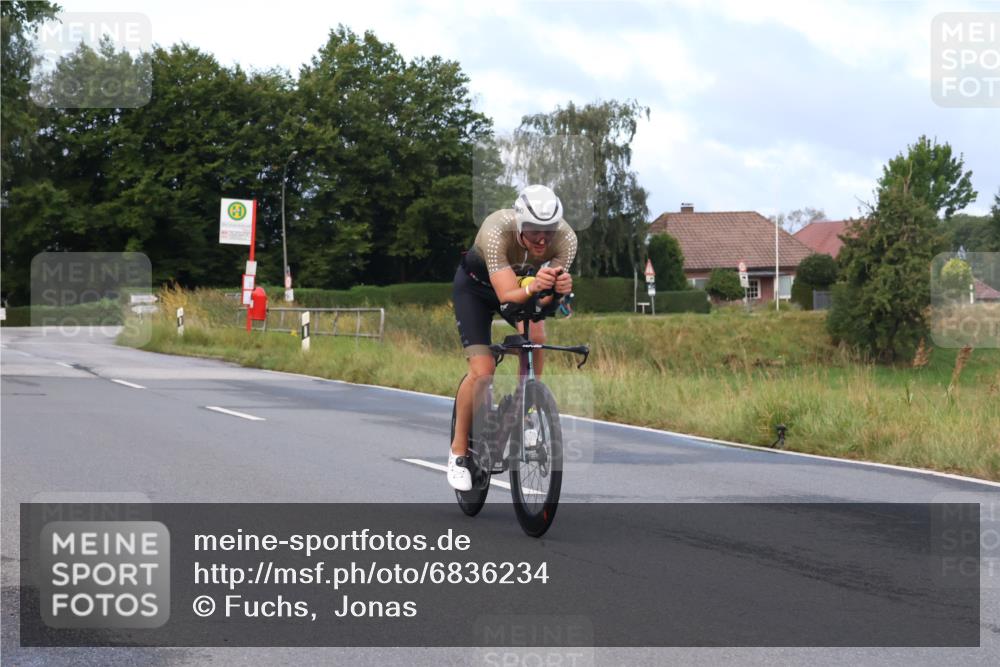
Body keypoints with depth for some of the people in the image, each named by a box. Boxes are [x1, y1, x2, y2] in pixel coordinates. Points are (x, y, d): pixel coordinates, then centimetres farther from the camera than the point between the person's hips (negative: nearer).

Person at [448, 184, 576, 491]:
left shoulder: (566, 238, -30)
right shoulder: (497, 231, -40)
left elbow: (547, 298, -33)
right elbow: (507, 295, -44)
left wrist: (559, 289, -55)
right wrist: (532, 288, -64)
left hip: (524, 282, 3)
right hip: (475, 286, -3)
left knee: (534, 335, -29)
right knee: (483, 372, -15)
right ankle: (459, 451, 3)